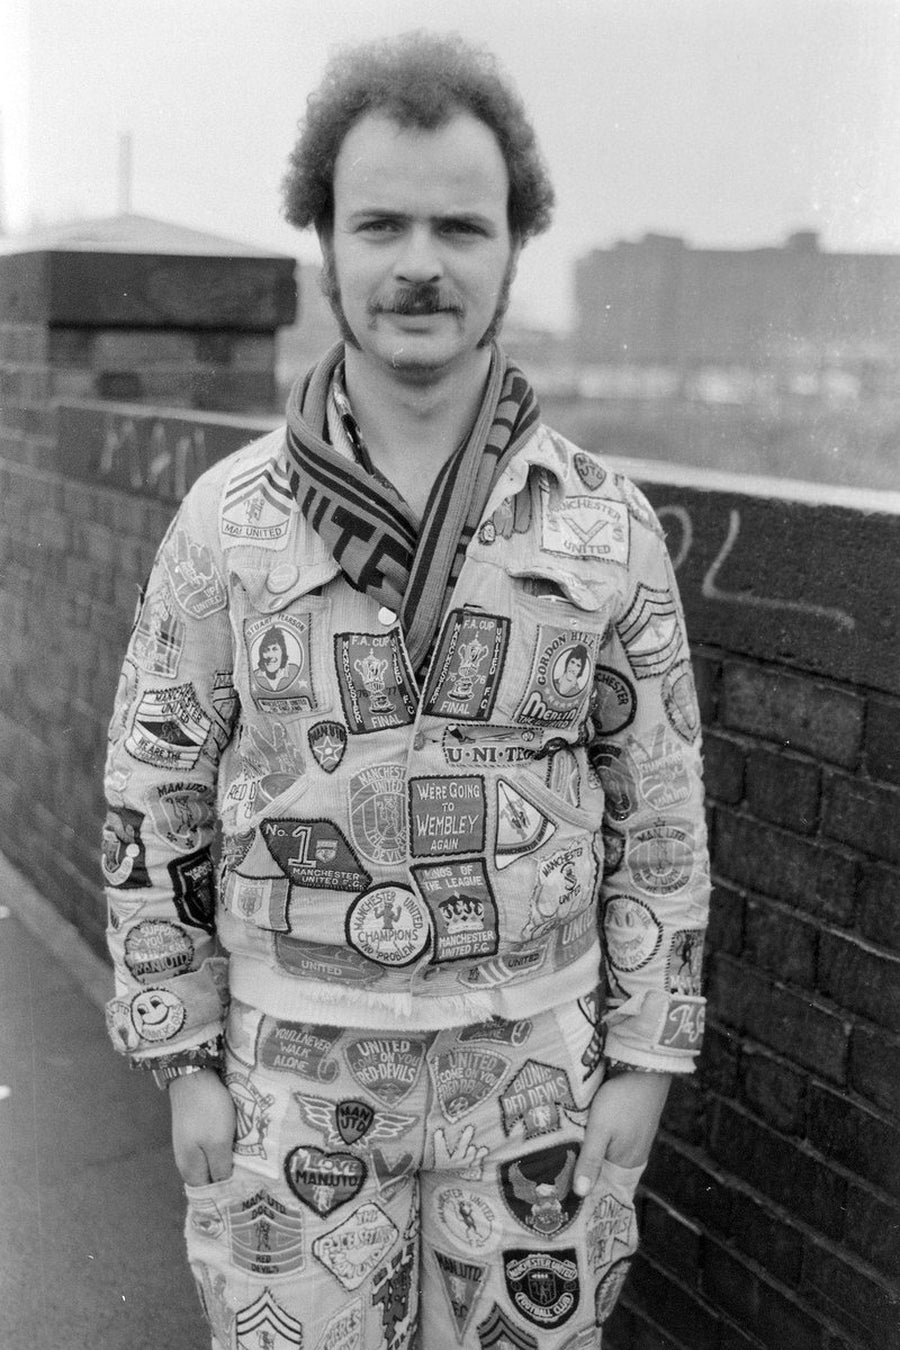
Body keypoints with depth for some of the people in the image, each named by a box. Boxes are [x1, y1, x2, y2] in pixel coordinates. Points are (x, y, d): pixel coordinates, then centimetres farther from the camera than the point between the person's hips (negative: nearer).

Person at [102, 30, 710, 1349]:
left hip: (531, 1067, 1)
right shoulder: (226, 520, -8)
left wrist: (644, 1061, -1)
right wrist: (183, 1064, -2)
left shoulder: (609, 526, -7)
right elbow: (156, 801, -3)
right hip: (296, 1068, 0)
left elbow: (658, 810, -2)